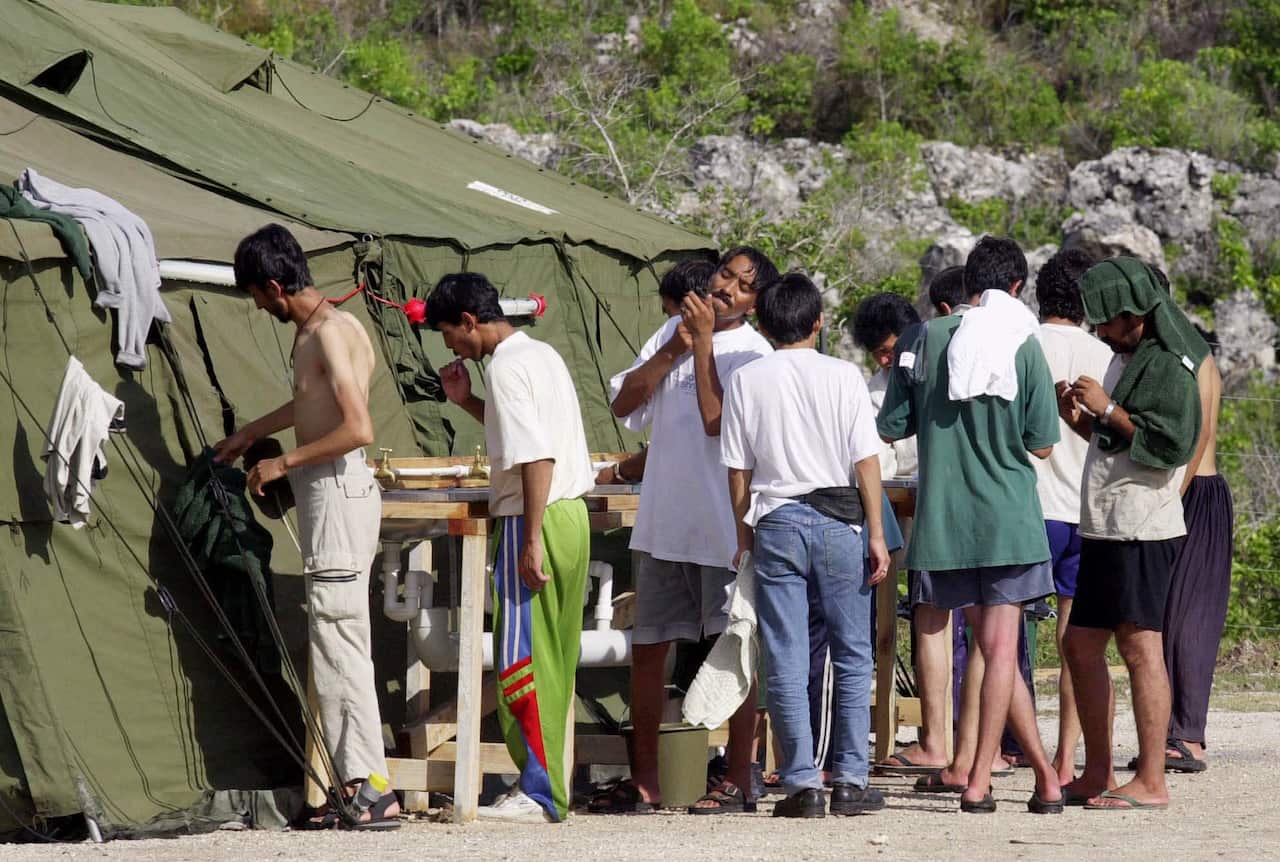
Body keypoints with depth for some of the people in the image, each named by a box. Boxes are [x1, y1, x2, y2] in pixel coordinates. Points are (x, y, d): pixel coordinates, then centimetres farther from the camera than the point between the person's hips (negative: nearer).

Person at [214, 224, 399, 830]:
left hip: (339, 493, -10)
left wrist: (283, 463, -14)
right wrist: (250, 434, 46)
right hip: (329, 498, 10)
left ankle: (371, 789, -11)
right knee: (338, 647, 10)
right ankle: (358, 782, 11)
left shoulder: (329, 332, -15)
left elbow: (358, 428, -23)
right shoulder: (316, 330, 15)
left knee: (338, 644, -10)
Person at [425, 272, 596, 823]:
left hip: (535, 519, -10)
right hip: (570, 515, 10)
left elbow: (536, 456, -22)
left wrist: (531, 541, -23)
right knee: (554, 659, 13)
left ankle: (539, 793, -5)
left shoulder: (506, 366, -14)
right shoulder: (542, 355, 16)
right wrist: (467, 402, 21)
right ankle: (553, 784, 18)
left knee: (521, 659, -6)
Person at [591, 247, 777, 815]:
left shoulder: (753, 354, -7)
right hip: (663, 520, 6)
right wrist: (674, 349, -6)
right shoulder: (674, 330, 11)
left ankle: (738, 782, 8)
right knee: (647, 650, 9)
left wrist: (703, 342, -15)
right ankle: (644, 782, 17)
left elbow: (715, 420, -19)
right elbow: (624, 404, 5)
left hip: (724, 527, -6)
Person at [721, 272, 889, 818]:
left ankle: (802, 783, -1)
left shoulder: (747, 381, 1)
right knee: (852, 655, 8)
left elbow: (738, 468, 4)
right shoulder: (842, 376, -2)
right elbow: (866, 461, -4)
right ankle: (849, 782, 5)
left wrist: (744, 533, 15)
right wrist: (876, 534, 1)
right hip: (836, 522, -1)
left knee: (787, 663, 3)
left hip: (775, 525, 1)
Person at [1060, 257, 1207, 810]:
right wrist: (1081, 420, 11)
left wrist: (1108, 409, -17)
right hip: (1105, 529, 10)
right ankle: (1098, 775, 18)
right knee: (1080, 644, 12)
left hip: (1143, 529, -10)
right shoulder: (1125, 359, 19)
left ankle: (1151, 781, -10)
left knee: (1140, 645, -10)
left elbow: (1172, 445, -21)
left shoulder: (1168, 368, -11)